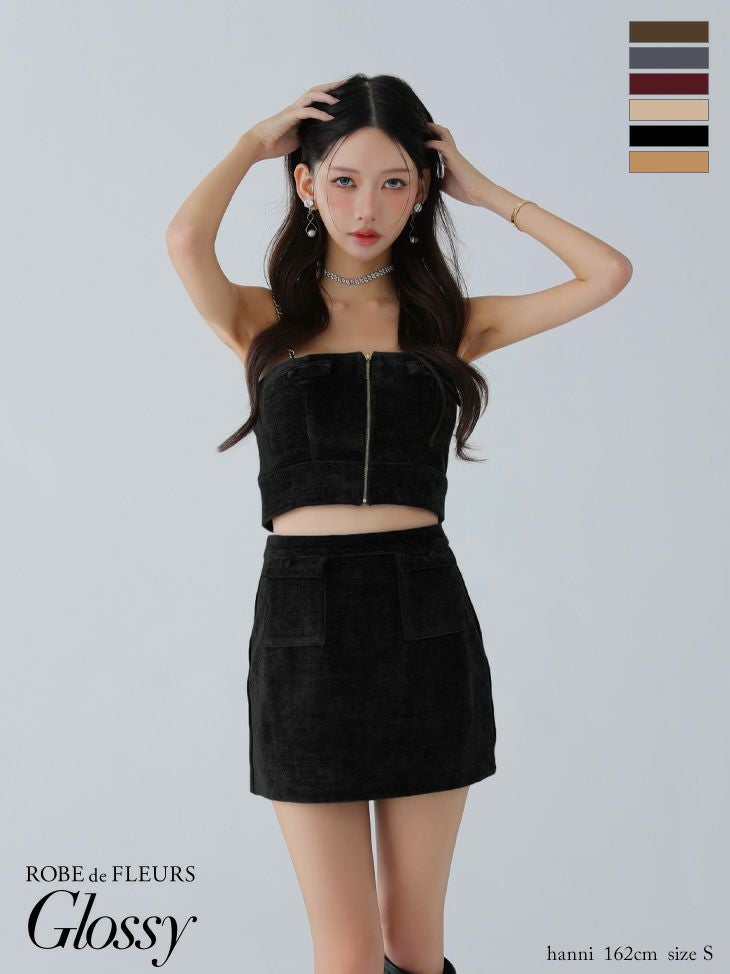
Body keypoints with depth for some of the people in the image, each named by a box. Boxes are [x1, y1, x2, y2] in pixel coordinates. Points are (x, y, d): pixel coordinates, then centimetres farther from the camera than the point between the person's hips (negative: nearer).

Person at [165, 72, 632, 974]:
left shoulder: (448, 320, 10)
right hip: (303, 619, -1)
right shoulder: (262, 319, 6)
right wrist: (253, 143, 2)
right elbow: (185, 240, -14)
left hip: (425, 618, 2)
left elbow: (608, 273, 4)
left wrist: (487, 194, 10)